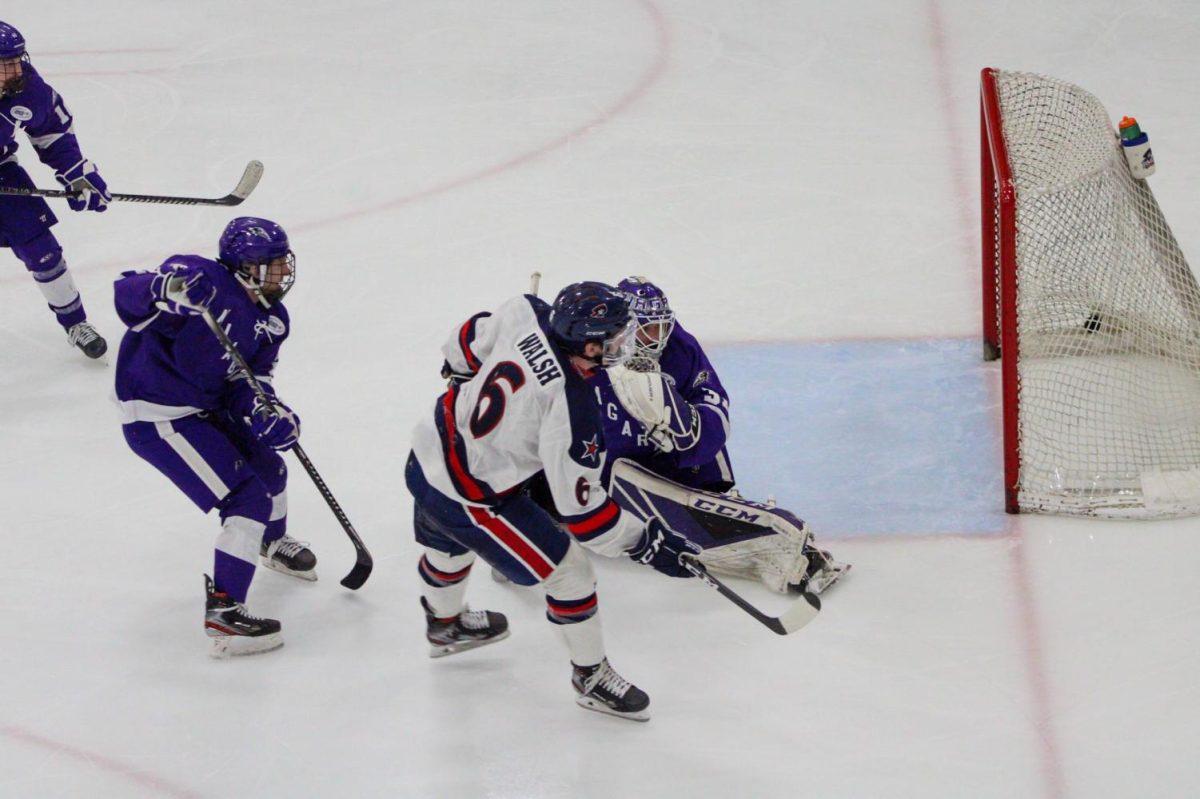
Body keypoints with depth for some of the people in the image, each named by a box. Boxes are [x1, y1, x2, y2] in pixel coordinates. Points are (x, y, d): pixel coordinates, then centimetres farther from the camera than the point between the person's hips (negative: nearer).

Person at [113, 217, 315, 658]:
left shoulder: (270, 319, 1)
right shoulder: (201, 279, -23)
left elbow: (248, 378, -1)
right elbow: (126, 295, -24)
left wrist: (267, 413, -22)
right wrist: (161, 288, -47)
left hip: (207, 406, 9)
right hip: (156, 417, -9)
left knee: (266, 467, 25)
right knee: (247, 498, -15)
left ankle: (273, 543, 58)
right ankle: (222, 611, -14)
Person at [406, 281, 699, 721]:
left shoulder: (527, 313, -16)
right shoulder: (571, 412, -32)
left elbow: (471, 341, 5)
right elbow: (579, 508, -23)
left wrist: (460, 368, 28)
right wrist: (647, 542, -14)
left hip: (427, 454, 8)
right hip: (469, 497, -8)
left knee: (447, 545, 36)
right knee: (567, 570, 5)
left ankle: (445, 624, 66)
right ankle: (591, 676, 24)